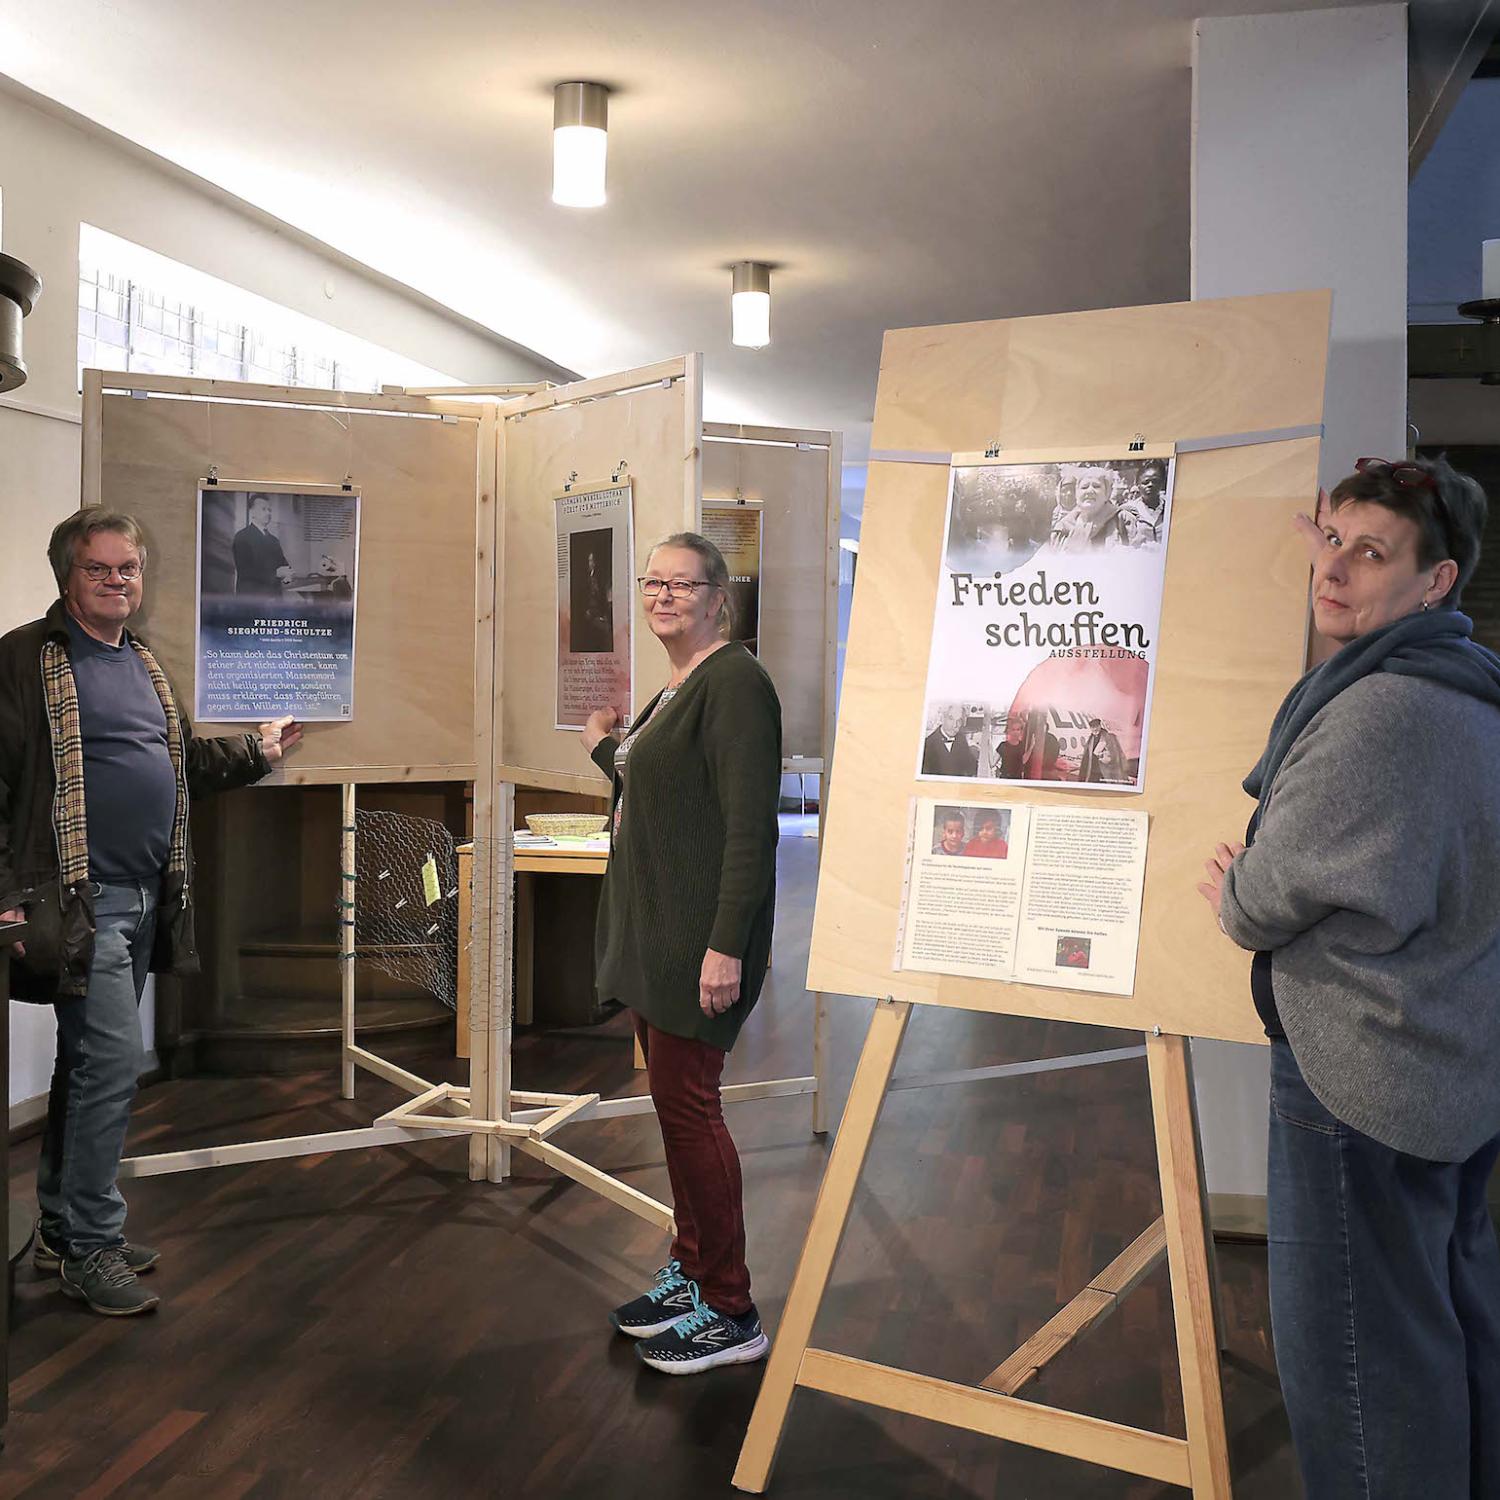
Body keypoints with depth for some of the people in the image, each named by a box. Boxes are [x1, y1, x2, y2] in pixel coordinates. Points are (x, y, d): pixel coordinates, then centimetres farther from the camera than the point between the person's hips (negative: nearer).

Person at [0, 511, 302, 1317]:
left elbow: (183, 765, 29)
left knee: (89, 1063, 15)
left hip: (144, 900, 8)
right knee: (112, 1061, -10)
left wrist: (257, 751, 20)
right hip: (79, 900, -8)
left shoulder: (143, 663, 17)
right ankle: (91, 1248, 3)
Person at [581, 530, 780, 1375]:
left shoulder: (735, 683, -15)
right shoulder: (676, 689, 16)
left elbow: (750, 827, -21)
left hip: (701, 934, -10)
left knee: (686, 1101, -6)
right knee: (674, 1100, 15)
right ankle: (691, 1273, 28)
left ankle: (731, 1314, 5)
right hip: (654, 928, 10)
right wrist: (605, 750, 29)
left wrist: (726, 946, -25)